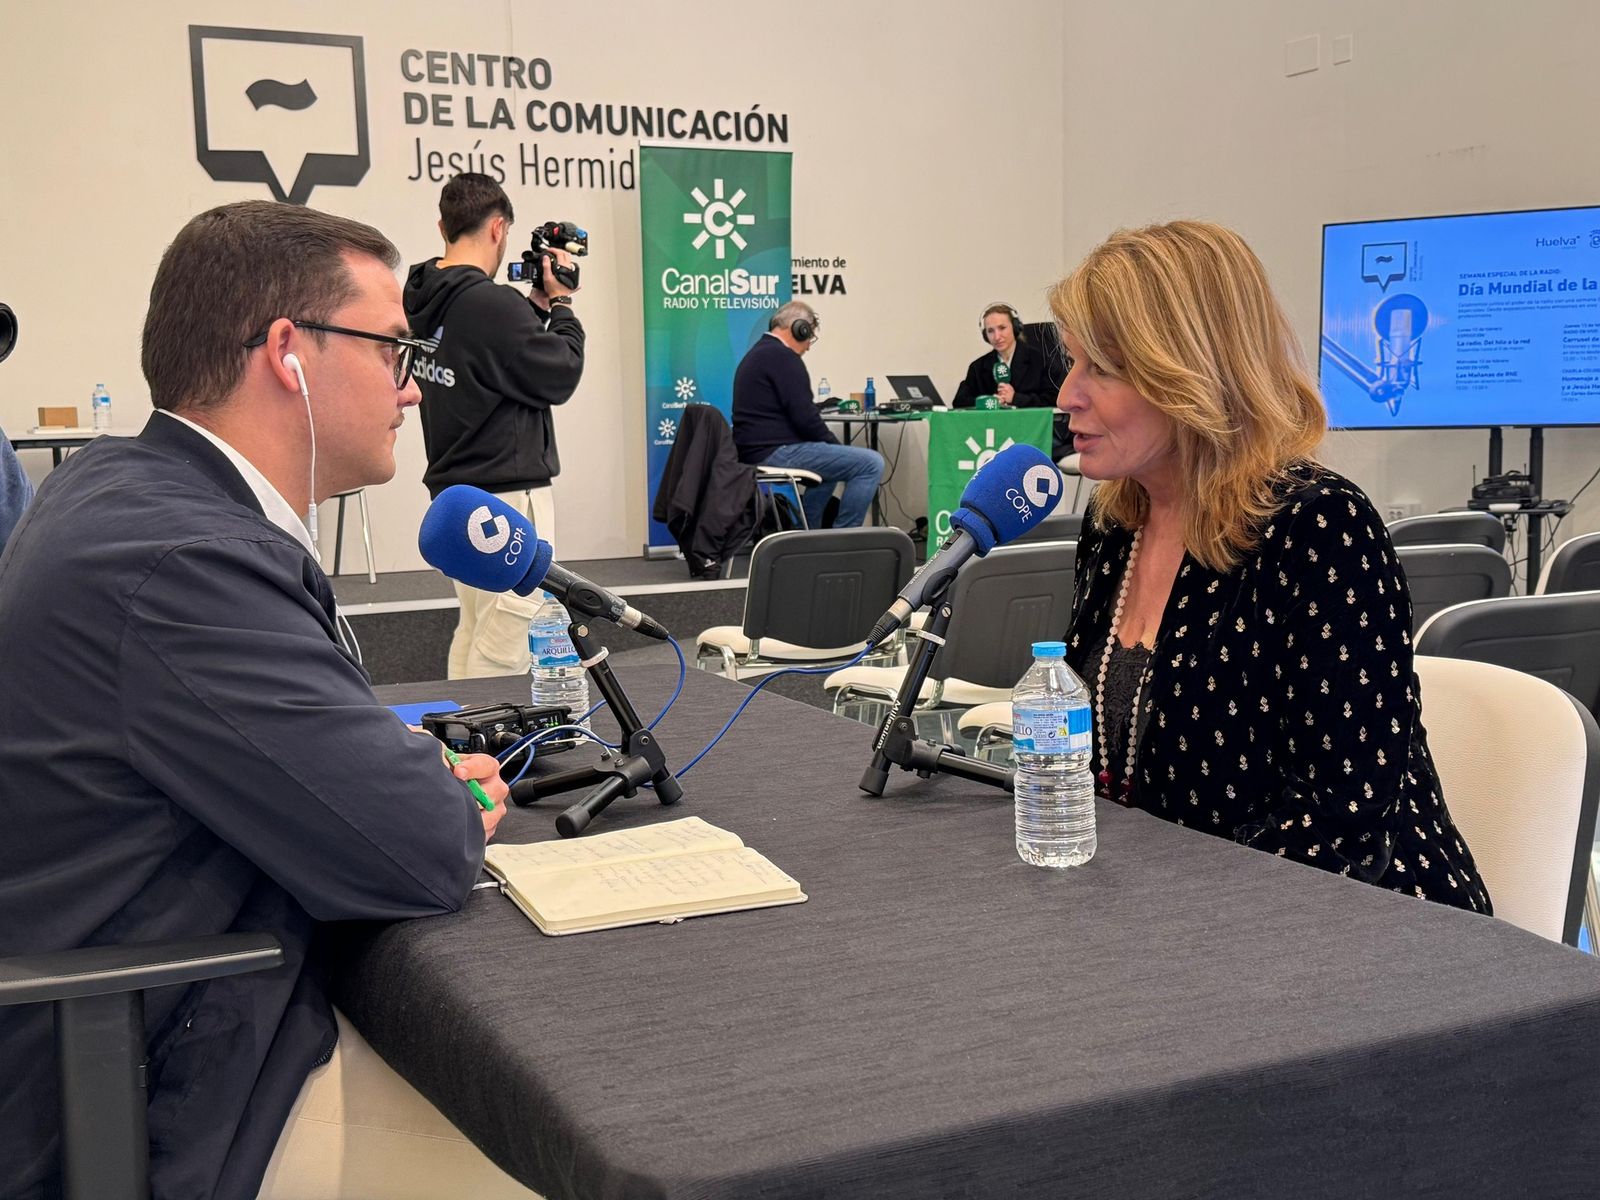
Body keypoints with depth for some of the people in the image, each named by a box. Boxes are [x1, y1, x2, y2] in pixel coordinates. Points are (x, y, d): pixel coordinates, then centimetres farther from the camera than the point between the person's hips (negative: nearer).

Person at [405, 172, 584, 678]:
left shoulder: (423, 298, 6)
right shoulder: (491, 303, -20)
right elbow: (560, 376, -10)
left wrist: (537, 305, 15)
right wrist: (561, 304, 2)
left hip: (453, 486, 10)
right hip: (506, 492, -10)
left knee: (473, 629, 18)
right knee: (502, 653, -6)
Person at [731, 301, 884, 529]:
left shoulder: (756, 354, 21)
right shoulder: (782, 357, -12)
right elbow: (804, 417, -18)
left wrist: (831, 443, 17)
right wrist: (834, 443, -2)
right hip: (776, 452, -11)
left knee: (831, 459, 35)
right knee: (871, 464, -14)